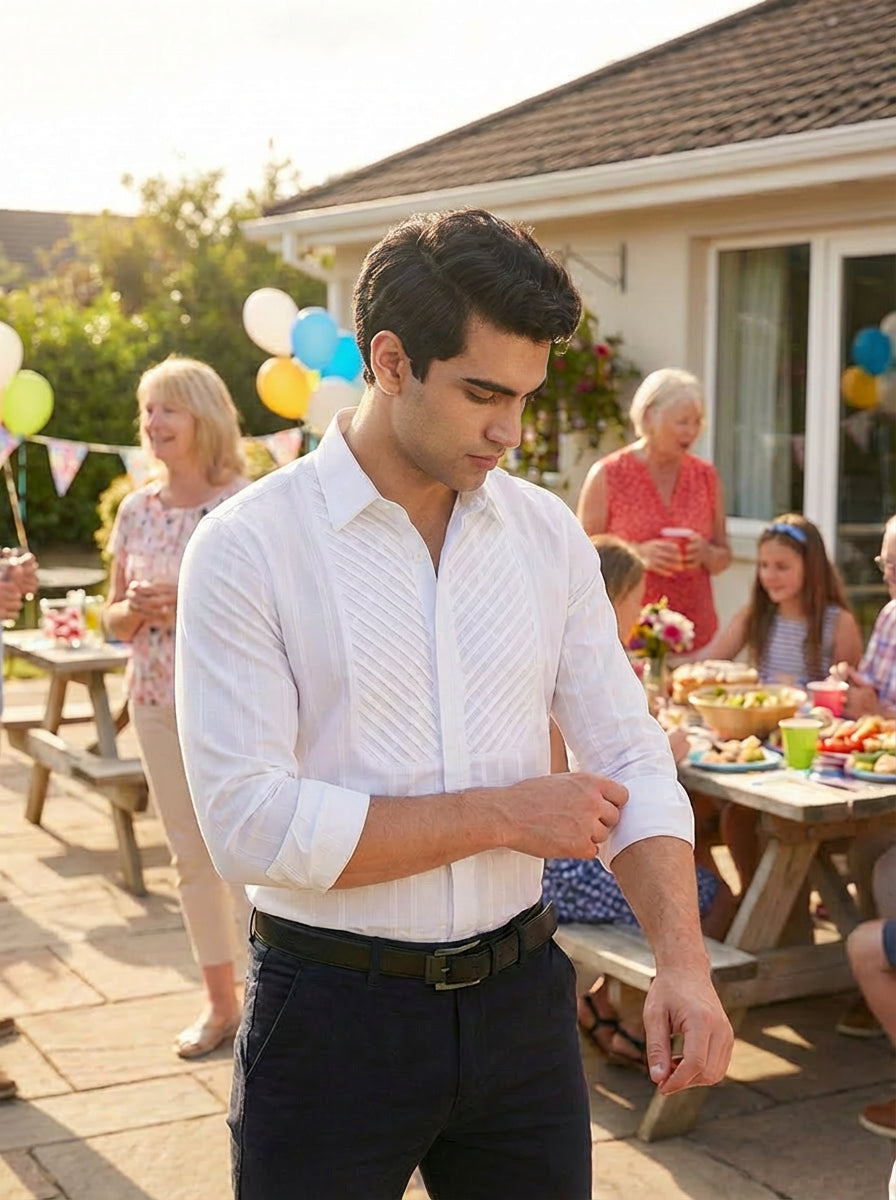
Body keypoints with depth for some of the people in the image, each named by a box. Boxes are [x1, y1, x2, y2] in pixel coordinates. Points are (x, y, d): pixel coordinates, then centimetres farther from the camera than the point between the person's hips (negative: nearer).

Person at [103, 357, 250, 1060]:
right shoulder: (137, 510, 7)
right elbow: (115, 619, 13)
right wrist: (134, 610, -10)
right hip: (158, 702, 6)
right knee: (191, 855, 13)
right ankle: (220, 1001, 26)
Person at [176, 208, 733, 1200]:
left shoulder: (548, 533, 2)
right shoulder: (247, 547, -12)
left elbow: (627, 760, 2)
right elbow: (251, 825, -18)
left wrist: (683, 961, -12)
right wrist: (504, 814, -14)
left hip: (518, 997, 4)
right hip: (332, 1011, -4)